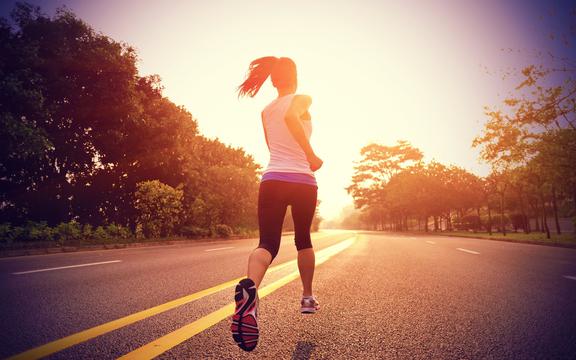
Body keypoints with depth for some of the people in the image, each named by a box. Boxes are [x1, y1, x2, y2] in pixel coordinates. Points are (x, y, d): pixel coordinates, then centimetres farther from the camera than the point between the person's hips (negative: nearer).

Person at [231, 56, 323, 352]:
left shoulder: (265, 111, 16)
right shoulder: (302, 100, 0)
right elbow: (290, 116, -24)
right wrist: (311, 155, -20)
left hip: (272, 179, 3)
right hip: (302, 181, -2)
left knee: (267, 243, -6)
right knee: (303, 239, 19)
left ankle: (250, 285, -38)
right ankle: (307, 298, 29)